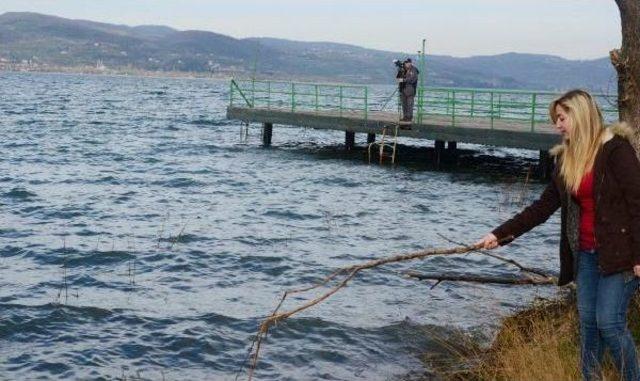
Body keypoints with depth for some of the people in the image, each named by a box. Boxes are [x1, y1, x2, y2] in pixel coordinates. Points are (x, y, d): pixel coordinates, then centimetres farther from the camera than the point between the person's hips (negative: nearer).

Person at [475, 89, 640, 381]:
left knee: (609, 321, -8)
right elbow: (543, 207, 10)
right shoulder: (567, 158, 10)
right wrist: (500, 234, 5)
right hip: (585, 254, 7)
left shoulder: (615, 149, -11)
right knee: (588, 322, 8)